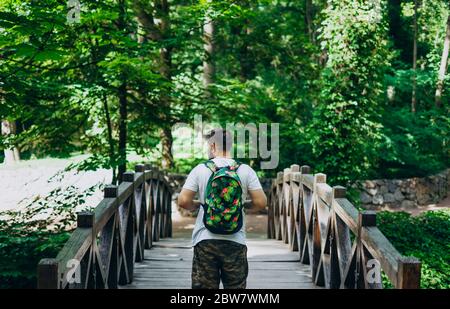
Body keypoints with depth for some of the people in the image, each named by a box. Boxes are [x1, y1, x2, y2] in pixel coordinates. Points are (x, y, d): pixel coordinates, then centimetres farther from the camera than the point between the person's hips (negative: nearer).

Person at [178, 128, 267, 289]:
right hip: (236, 242, 1)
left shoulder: (200, 170, -3)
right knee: (236, 286, 10)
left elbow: (183, 201, -7)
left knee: (204, 285, 7)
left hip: (205, 241, 0)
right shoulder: (246, 170, -1)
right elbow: (261, 202, -4)